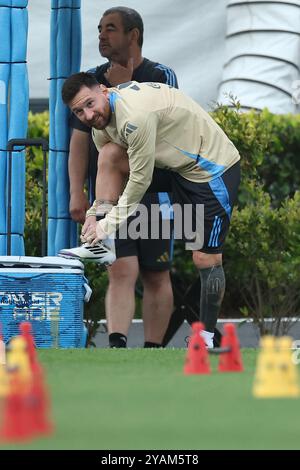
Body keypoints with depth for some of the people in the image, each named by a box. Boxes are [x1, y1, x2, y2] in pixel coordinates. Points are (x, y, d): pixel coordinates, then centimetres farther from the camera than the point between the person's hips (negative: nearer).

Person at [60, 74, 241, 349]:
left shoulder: (136, 116, -31)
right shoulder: (102, 114, -1)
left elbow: (140, 180, -24)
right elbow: (106, 173, 12)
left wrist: (109, 224, -16)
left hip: (214, 169, -9)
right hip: (177, 166, 9)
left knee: (206, 259, -7)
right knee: (108, 158, -6)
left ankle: (206, 338, 5)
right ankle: (100, 244, -6)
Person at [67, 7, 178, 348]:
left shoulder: (160, 77, 0)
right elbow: (79, 140, 7)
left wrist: (124, 89, -13)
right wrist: (77, 193, -2)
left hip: (153, 193, -1)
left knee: (156, 278, 5)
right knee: (121, 273, -12)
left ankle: (152, 354, 13)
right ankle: (117, 347, -25)